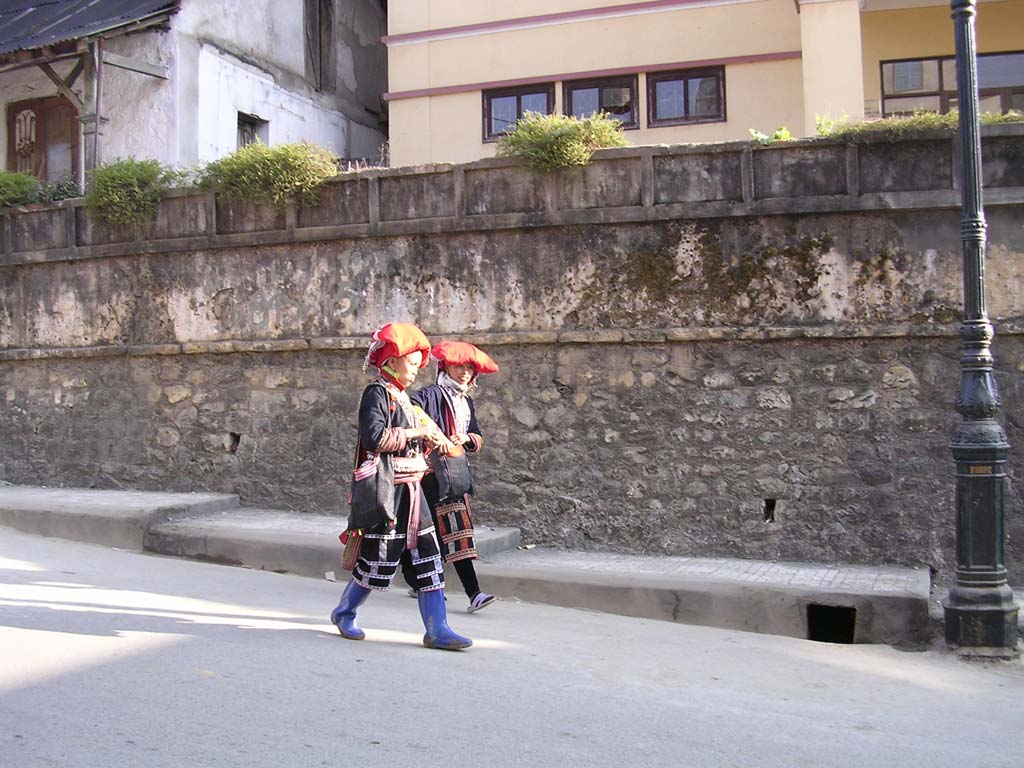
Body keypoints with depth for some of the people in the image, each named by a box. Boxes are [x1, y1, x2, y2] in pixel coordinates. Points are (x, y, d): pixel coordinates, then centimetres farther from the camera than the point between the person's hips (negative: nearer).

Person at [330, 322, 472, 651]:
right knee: (378, 559, 2)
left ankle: (437, 629, 6)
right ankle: (343, 613, 26)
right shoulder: (376, 393, -10)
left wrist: (430, 440, 2)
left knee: (428, 558, 3)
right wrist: (415, 433, -17)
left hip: (411, 489, 9)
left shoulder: (402, 397, 18)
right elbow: (374, 438, -24)